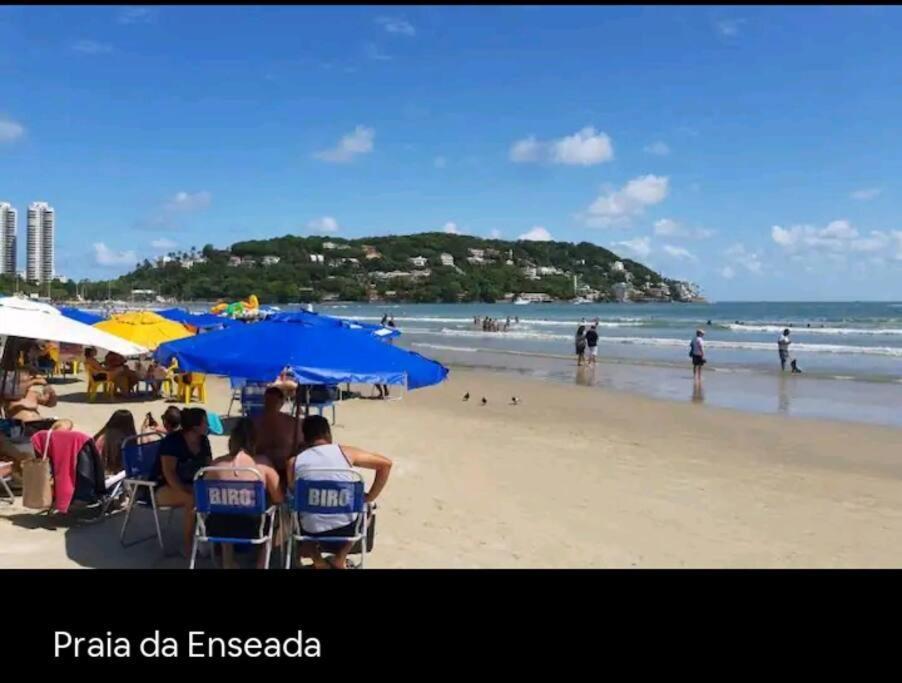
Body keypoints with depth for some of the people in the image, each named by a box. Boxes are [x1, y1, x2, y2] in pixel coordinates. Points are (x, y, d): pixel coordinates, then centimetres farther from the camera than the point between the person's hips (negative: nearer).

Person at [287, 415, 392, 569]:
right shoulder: (345, 452, 2)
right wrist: (369, 498, 10)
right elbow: (385, 464, 3)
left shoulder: (294, 462, 3)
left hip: (312, 533, 0)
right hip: (347, 529, 0)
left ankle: (317, 559, 12)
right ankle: (340, 558, 20)